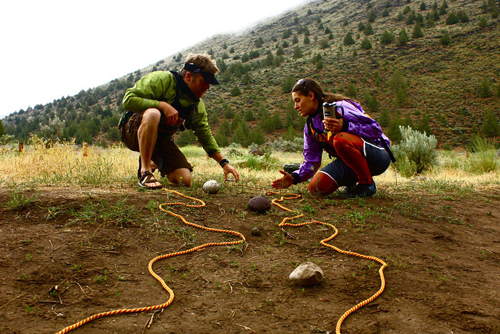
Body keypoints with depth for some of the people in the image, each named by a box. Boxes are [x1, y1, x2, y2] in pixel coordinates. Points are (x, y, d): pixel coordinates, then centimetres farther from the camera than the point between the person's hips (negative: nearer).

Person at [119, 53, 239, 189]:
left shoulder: (197, 105, 7)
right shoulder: (162, 79, -15)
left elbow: (206, 136, 11)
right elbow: (128, 99, -23)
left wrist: (224, 163, 1)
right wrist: (162, 105, -29)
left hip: (162, 138, 6)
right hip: (133, 131, -6)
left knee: (185, 180, -10)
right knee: (153, 114, -41)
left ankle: (154, 164, 20)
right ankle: (145, 172, -28)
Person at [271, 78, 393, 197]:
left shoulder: (340, 107, -17)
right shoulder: (310, 126, 7)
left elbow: (376, 129, -21)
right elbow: (312, 160, 8)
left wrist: (345, 127, -35)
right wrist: (294, 177, -8)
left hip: (378, 155, -6)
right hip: (350, 161, 7)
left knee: (340, 139, -35)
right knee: (317, 187, -16)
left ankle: (368, 183, -16)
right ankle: (351, 181, 12)